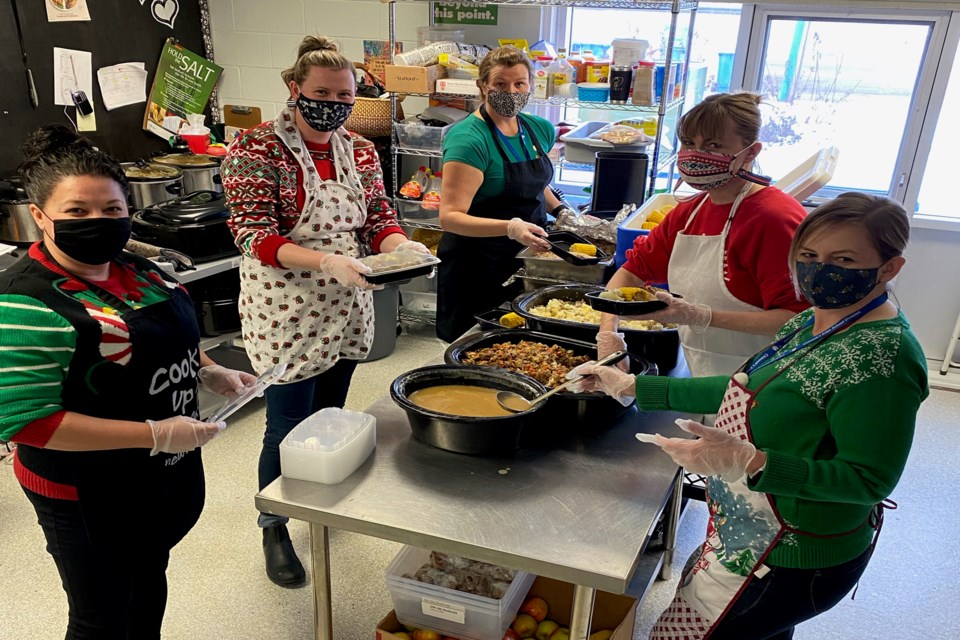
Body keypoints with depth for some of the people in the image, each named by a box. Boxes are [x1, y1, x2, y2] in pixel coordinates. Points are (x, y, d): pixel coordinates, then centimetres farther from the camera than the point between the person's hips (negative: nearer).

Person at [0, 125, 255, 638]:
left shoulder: (136, 269, -1)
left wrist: (208, 372, -4)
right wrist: (154, 434, -29)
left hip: (167, 476, 7)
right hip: (90, 498, -7)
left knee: (150, 583, 28)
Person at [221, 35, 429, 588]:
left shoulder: (360, 151, 6)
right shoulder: (256, 149, -12)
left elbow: (380, 220, 7)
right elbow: (256, 237, -18)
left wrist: (405, 248, -16)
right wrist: (328, 262, -32)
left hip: (348, 310, 6)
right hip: (286, 314, -5)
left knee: (331, 416, 19)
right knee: (289, 427, 5)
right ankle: (275, 529, 29)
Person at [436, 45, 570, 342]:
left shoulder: (539, 129, 5)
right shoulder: (468, 139, -18)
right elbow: (450, 217, -25)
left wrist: (562, 212, 6)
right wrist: (509, 228, -37)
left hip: (527, 261, 7)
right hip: (478, 270, -6)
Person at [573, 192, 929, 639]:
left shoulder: (879, 356, -25)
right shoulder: (810, 324, 3)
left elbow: (870, 480, -24)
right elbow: (748, 393, 10)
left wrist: (747, 461, -36)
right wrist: (632, 386, 9)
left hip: (793, 565, -8)